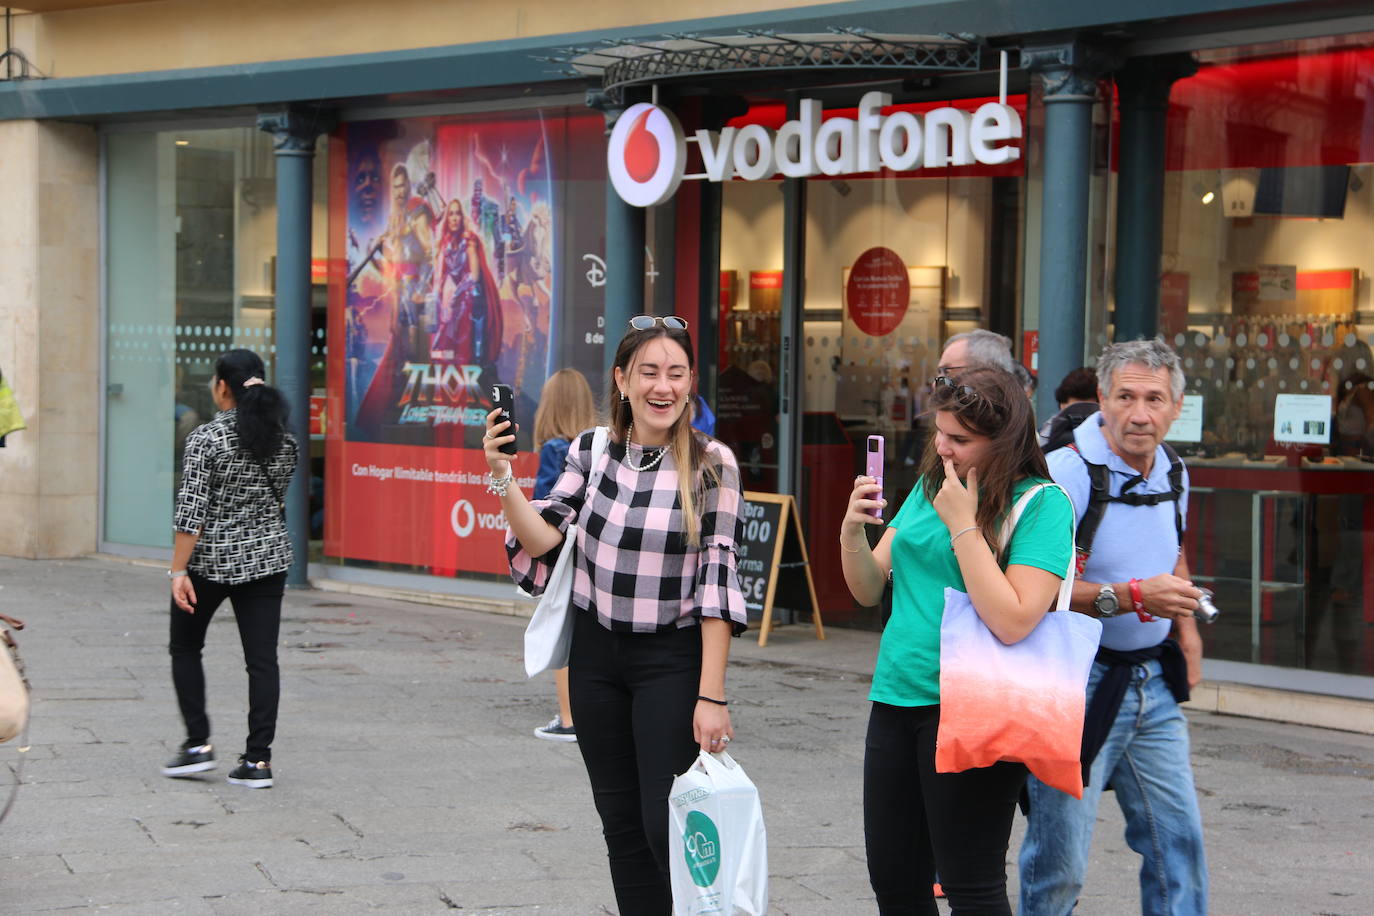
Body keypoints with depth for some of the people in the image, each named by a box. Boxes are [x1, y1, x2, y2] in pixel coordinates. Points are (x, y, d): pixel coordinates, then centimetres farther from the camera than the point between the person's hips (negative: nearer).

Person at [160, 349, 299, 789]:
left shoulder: (207, 438, -14)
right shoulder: (283, 439, 2)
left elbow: (192, 509, -17)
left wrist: (179, 571, -15)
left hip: (211, 560, -4)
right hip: (268, 557, 4)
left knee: (185, 648, 16)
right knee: (262, 658, 3)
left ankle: (198, 744, 13)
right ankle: (258, 760, 0)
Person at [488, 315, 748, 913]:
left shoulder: (711, 465, -9)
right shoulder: (591, 450, 2)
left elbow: (717, 579, -12)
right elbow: (543, 539, -1)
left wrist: (711, 695, -15)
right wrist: (502, 477, -17)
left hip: (673, 660, -4)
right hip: (596, 654, 4)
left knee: (668, 828, -10)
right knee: (620, 821, 11)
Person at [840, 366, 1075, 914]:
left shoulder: (1043, 504, -9)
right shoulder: (929, 486, 12)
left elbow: (1013, 622, -20)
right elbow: (869, 590, 13)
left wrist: (962, 523, -17)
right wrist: (853, 531, -7)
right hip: (895, 698, 7)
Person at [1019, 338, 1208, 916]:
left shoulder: (1173, 475, 8)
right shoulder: (1067, 473, -17)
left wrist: (1187, 627, 17)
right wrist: (1132, 596, -28)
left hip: (1153, 681, 7)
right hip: (1081, 683, -7)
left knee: (1177, 838, 9)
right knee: (1059, 855, -1)